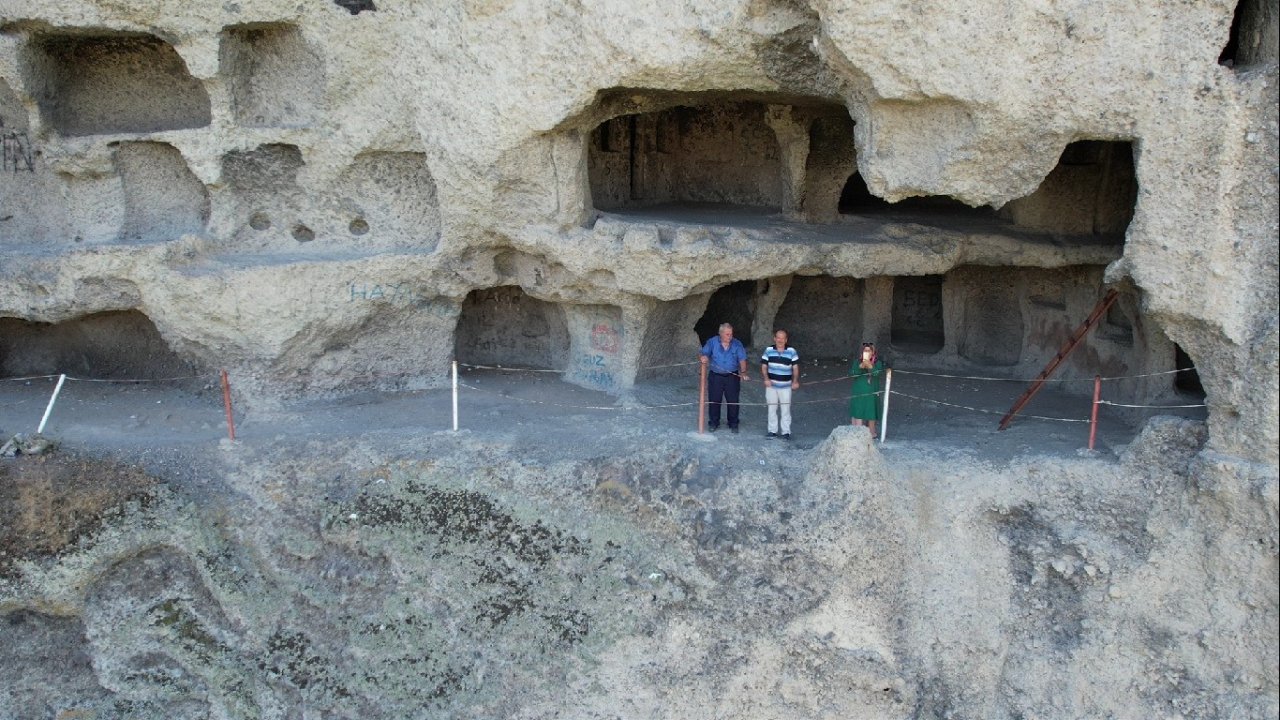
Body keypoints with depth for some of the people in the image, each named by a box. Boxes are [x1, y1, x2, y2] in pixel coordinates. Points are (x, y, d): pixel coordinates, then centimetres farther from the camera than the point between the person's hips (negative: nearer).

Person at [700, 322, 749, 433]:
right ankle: (713, 422, 20)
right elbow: (704, 354, -7)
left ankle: (733, 424, 14)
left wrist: (743, 372, -24)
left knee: (733, 401, 2)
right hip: (715, 376, 0)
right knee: (714, 400, 5)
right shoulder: (712, 342, -2)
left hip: (732, 377, 0)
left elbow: (742, 360, -7)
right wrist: (703, 359, -32)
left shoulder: (737, 344, -1)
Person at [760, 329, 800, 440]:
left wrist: (795, 381, -13)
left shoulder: (791, 351, -3)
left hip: (785, 386, -2)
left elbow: (795, 367, -1)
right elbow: (764, 366, 2)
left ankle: (786, 432, 9)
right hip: (771, 385, 2)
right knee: (772, 408, 10)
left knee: (786, 409, 1)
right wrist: (766, 378, -13)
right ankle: (772, 430, 19)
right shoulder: (768, 350, 0)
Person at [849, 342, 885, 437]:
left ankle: (871, 433, 18)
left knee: (870, 412, 4)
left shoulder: (878, 362, -3)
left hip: (871, 392, -2)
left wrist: (870, 366, -31)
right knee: (858, 412, 1)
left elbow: (878, 374, -17)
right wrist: (860, 367, -23)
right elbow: (851, 373, -7)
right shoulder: (858, 361, 4)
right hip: (858, 392, 2)